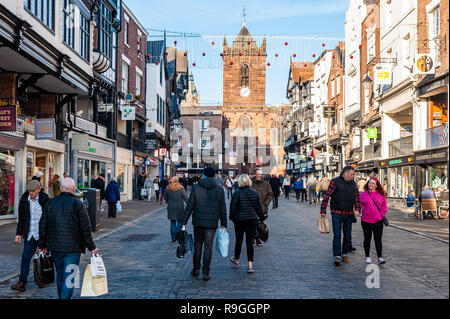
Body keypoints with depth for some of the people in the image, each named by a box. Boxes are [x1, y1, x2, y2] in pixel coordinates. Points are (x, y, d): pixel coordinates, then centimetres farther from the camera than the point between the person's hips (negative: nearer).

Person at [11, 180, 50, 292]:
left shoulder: (45, 200, -8)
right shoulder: (24, 200, 3)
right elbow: (21, 219, 11)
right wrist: (19, 233, 7)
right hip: (29, 235, 3)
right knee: (25, 257, -2)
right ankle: (22, 282, 2)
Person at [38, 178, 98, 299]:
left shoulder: (50, 203, 4)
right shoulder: (78, 204, -8)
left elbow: (43, 226, 7)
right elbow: (85, 229, -9)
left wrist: (42, 245, 16)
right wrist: (91, 247, -3)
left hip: (55, 247, 4)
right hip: (73, 248, -4)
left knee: (60, 275, 18)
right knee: (69, 276, -2)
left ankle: (61, 297, 30)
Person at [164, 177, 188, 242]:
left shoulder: (168, 188, -1)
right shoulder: (181, 188, -9)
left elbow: (165, 197, 10)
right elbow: (185, 198, -10)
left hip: (171, 207, 3)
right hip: (179, 207, -3)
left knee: (173, 222, 10)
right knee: (180, 221, 11)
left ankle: (173, 237, 11)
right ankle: (177, 233, -6)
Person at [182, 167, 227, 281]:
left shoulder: (196, 188, -3)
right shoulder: (220, 190, -1)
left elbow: (189, 206, -3)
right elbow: (223, 209, 2)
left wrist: (184, 223, 2)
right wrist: (223, 224, 11)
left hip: (198, 222, 0)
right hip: (212, 223, 0)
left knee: (197, 244, 17)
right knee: (208, 247, 4)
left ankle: (196, 269, 23)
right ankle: (206, 273, 4)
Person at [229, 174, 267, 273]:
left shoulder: (237, 193, -10)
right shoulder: (255, 193, 0)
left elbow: (233, 207, -8)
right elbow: (259, 207, 6)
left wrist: (232, 217, 7)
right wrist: (262, 217, 19)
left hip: (239, 220, -2)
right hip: (252, 220, 2)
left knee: (239, 240, 15)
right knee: (250, 242, 4)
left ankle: (236, 259, 35)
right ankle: (250, 266, -1)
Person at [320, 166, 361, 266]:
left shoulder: (353, 184, 10)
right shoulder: (335, 182, -7)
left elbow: (357, 198, 15)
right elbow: (327, 196, -8)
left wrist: (357, 209, -1)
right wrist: (323, 211, -11)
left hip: (349, 214, 5)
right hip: (337, 213, -5)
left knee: (348, 235, 10)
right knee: (337, 235, -9)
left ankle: (344, 254, 24)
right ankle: (337, 256, -8)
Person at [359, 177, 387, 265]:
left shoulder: (381, 195, 5)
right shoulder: (363, 195, 3)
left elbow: (384, 206, 10)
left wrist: (381, 215, 0)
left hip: (378, 221, 0)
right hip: (366, 221, 0)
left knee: (378, 239, -3)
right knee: (367, 239, 10)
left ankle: (380, 257, -1)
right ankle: (367, 257, 21)